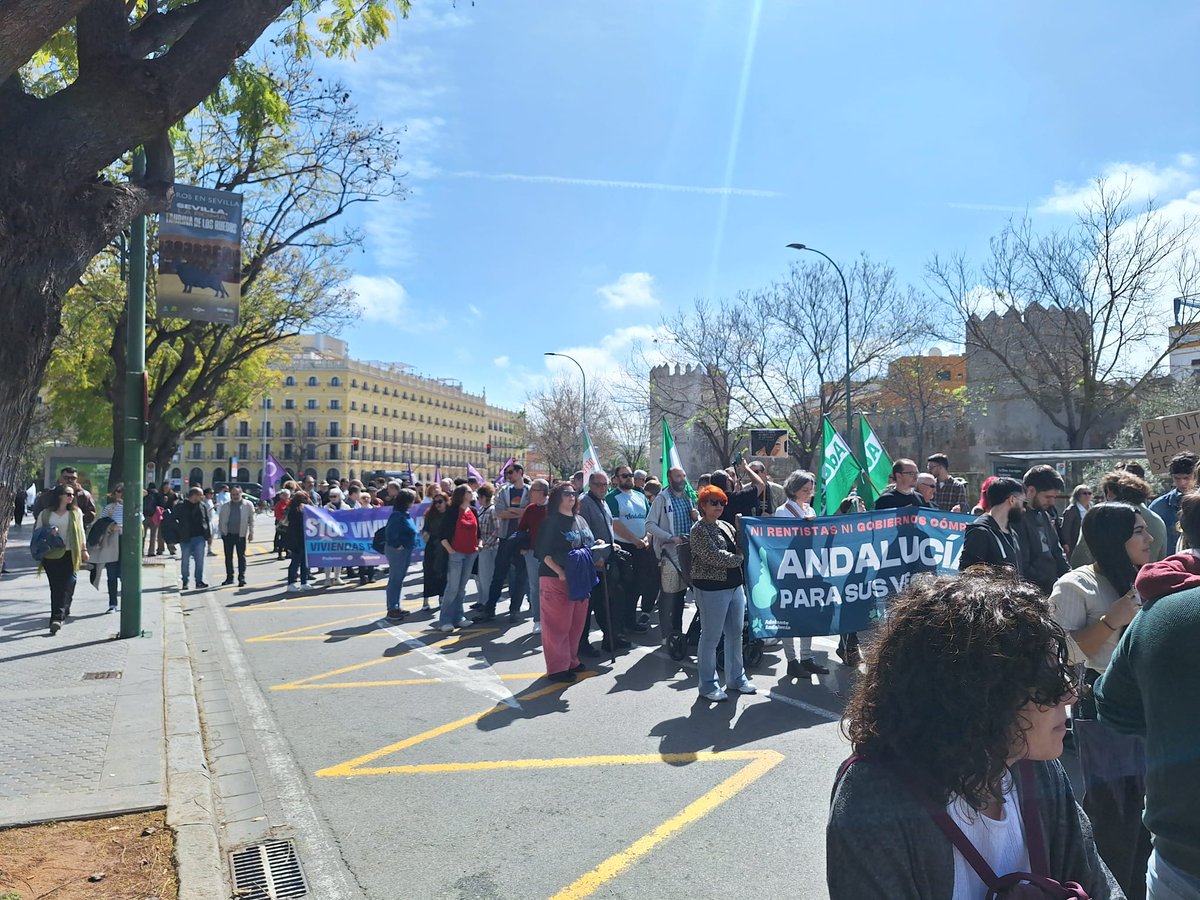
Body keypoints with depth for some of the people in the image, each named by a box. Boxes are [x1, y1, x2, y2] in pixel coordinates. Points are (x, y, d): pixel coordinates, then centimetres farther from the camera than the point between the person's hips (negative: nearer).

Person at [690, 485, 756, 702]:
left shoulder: (726, 526, 14)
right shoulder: (699, 530, -10)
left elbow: (739, 548, 22)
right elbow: (713, 556, -19)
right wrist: (738, 558, -6)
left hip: (735, 586, 8)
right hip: (712, 589, -8)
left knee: (735, 634, 15)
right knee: (711, 638, 1)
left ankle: (736, 678, 30)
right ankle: (708, 685, 13)